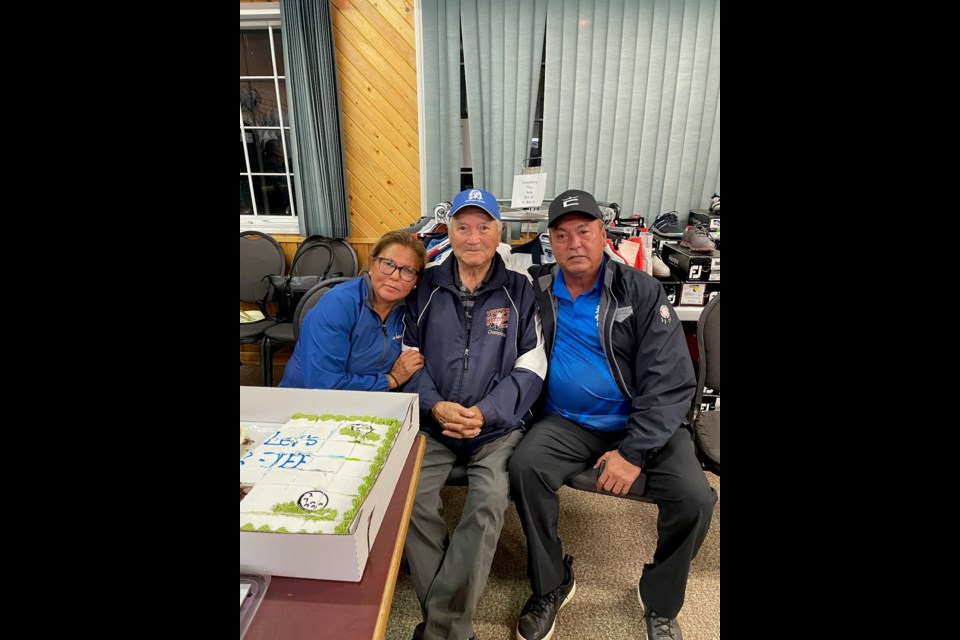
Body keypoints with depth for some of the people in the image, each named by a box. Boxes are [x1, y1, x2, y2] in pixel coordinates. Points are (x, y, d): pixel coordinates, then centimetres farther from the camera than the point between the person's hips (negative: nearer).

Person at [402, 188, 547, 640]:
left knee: (489, 501, -25)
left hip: (498, 425, -1)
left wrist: (485, 412, -14)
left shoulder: (519, 291, 4)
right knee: (411, 500, -20)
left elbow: (531, 366, -1)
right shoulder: (426, 286, 8)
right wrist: (435, 406, -11)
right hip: (432, 422, 2)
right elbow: (409, 356, 7)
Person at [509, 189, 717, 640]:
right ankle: (551, 586, 4)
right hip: (568, 422, 1)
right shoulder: (535, 290, 0)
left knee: (694, 499, -19)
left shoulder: (641, 292, -7)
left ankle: (660, 603, 14)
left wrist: (634, 452, -18)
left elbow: (672, 380, -11)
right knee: (524, 468, -24)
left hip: (642, 422, 0)